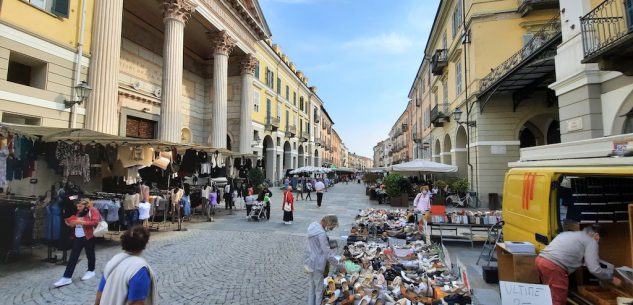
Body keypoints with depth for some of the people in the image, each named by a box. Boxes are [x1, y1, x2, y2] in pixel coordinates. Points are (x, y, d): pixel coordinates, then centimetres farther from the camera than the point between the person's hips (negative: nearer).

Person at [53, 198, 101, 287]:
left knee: (90, 255, 10)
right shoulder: (78, 213, 16)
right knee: (73, 257, 3)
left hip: (88, 237, -6)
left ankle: (91, 271, 28)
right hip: (77, 237, 6)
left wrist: (82, 222, -23)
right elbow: (74, 223, 24)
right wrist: (70, 223, 3)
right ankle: (67, 277, 4)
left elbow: (95, 222, -20)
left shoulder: (93, 210, -8)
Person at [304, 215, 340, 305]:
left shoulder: (313, 227, 2)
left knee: (312, 286, 22)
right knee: (319, 290, 8)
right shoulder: (322, 233, -25)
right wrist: (338, 264, -9)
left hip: (309, 262, 8)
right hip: (316, 265, -8)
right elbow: (327, 253, -22)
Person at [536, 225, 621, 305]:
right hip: (553, 266, -8)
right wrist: (612, 278, 18)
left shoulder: (568, 234, 30)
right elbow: (594, 269, 1)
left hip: (541, 260, 8)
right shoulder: (591, 241, 9)